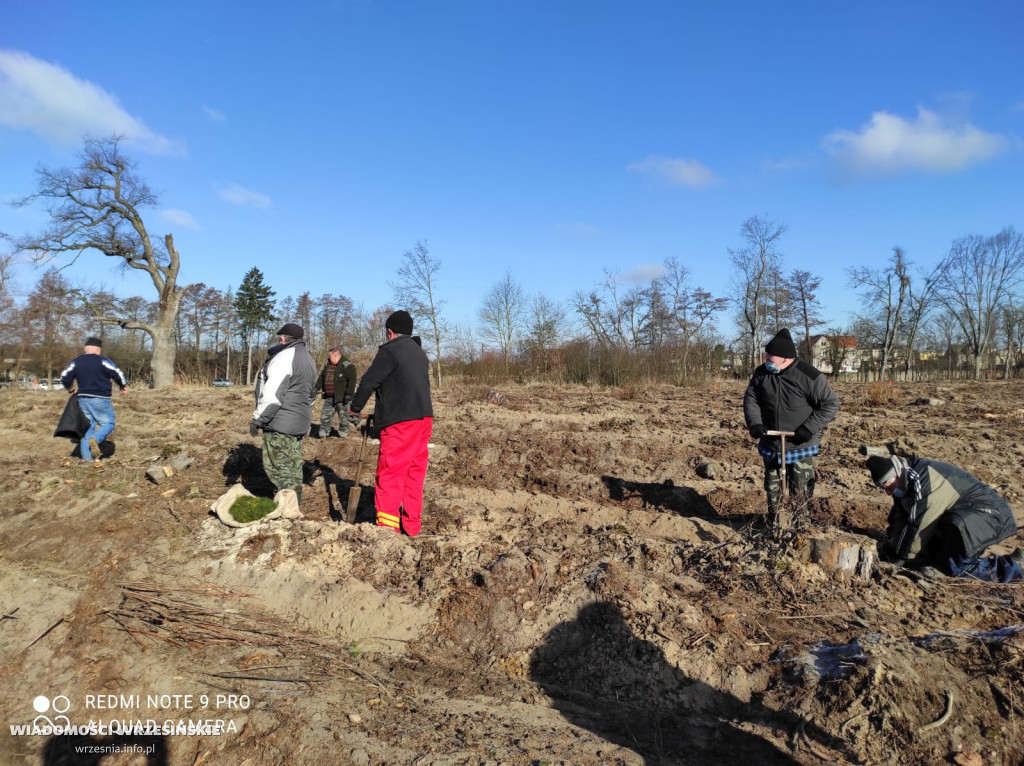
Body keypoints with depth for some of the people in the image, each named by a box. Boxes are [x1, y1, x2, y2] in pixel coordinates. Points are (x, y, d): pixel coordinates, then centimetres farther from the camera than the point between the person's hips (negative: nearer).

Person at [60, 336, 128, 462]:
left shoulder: (76, 362, 8)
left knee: (88, 427, 10)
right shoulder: (102, 361, -8)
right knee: (108, 423, 4)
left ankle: (87, 457, 4)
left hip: (83, 399, 5)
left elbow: (64, 377, 10)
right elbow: (117, 373, -11)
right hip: (100, 400, -5)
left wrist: (70, 388, 30)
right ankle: (96, 439, -27)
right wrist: (124, 386, 8)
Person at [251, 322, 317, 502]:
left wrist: (258, 418, -14)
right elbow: (311, 394, 26)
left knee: (277, 466, -6)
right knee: (293, 465, 14)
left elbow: (273, 393, -21)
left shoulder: (285, 357, -14)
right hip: (300, 421, 10)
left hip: (280, 423, -10)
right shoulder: (308, 359, 18)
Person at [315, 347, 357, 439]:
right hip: (329, 397, 7)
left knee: (343, 416, 4)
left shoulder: (347, 366, -12)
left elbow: (352, 380, -17)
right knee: (325, 415, 9)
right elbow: (321, 378, 23)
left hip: (341, 397, -7)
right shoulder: (328, 365, 13)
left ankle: (343, 433, 17)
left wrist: (349, 394, -22)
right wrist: (316, 388, 18)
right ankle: (323, 432, 18)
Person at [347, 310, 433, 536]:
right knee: (415, 472, 13)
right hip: (423, 418, 8)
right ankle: (412, 525, 18)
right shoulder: (420, 354, 19)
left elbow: (369, 381, -10)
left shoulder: (390, 351, -7)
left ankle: (387, 527, -5)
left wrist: (354, 408, 6)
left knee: (389, 475, -4)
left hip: (400, 422, -8)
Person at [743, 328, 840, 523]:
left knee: (801, 493, 3)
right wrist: (754, 423, -11)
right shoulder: (761, 373, -3)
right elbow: (750, 399, 6)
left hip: (800, 447, -4)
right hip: (770, 445, 5)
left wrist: (809, 429, -20)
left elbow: (831, 404, -12)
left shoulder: (809, 376, -17)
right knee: (772, 490, 17)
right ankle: (773, 525, 32)